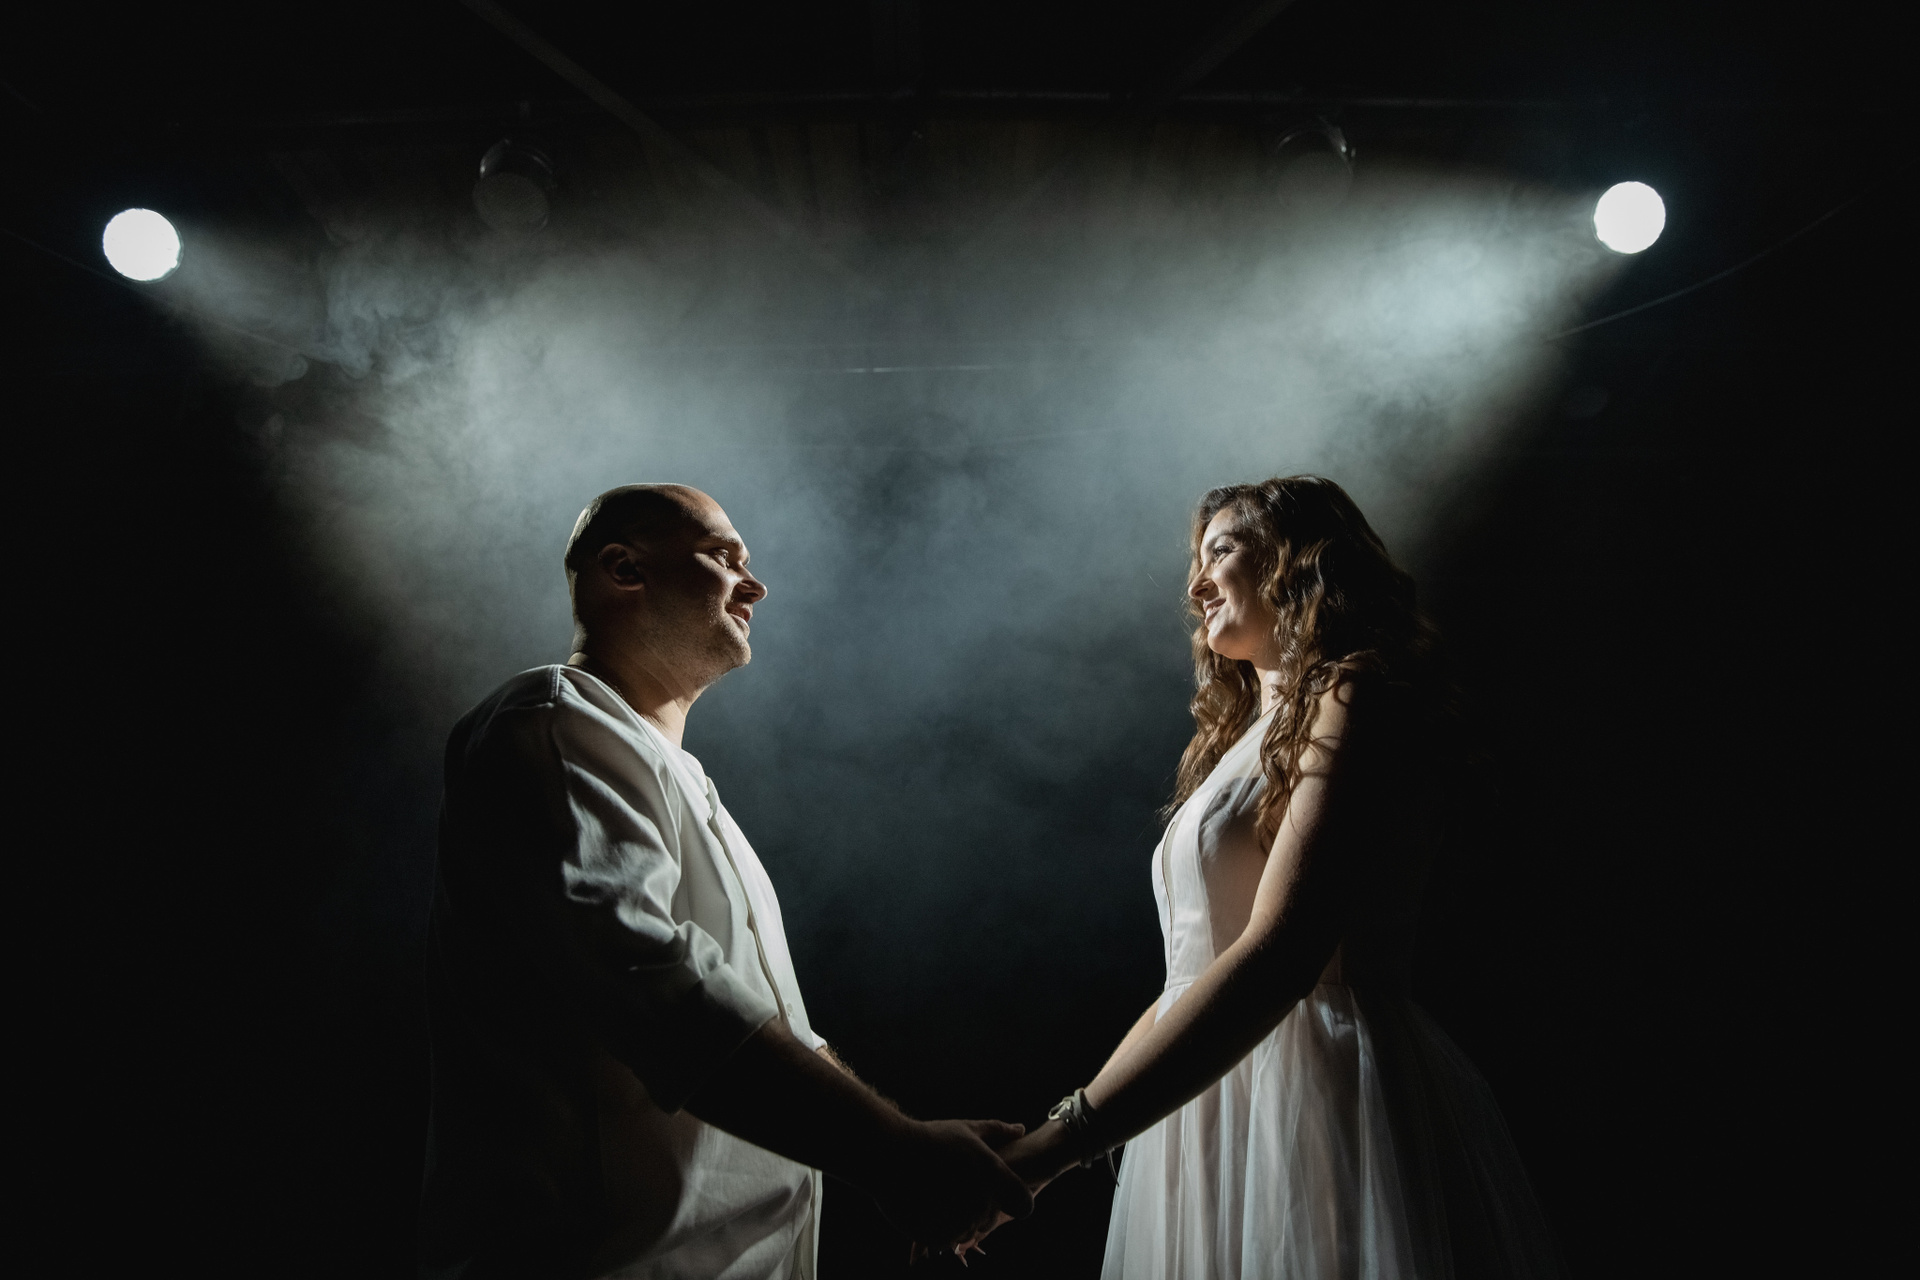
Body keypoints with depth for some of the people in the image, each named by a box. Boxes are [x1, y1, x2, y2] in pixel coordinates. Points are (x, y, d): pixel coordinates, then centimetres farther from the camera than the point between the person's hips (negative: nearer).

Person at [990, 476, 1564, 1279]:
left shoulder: (1351, 700, -10)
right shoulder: (1243, 737, 15)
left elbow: (1278, 956, -25)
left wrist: (1060, 1141, -28)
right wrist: (1042, 1138, 14)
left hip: (1319, 1091, -8)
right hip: (1209, 1104, 8)